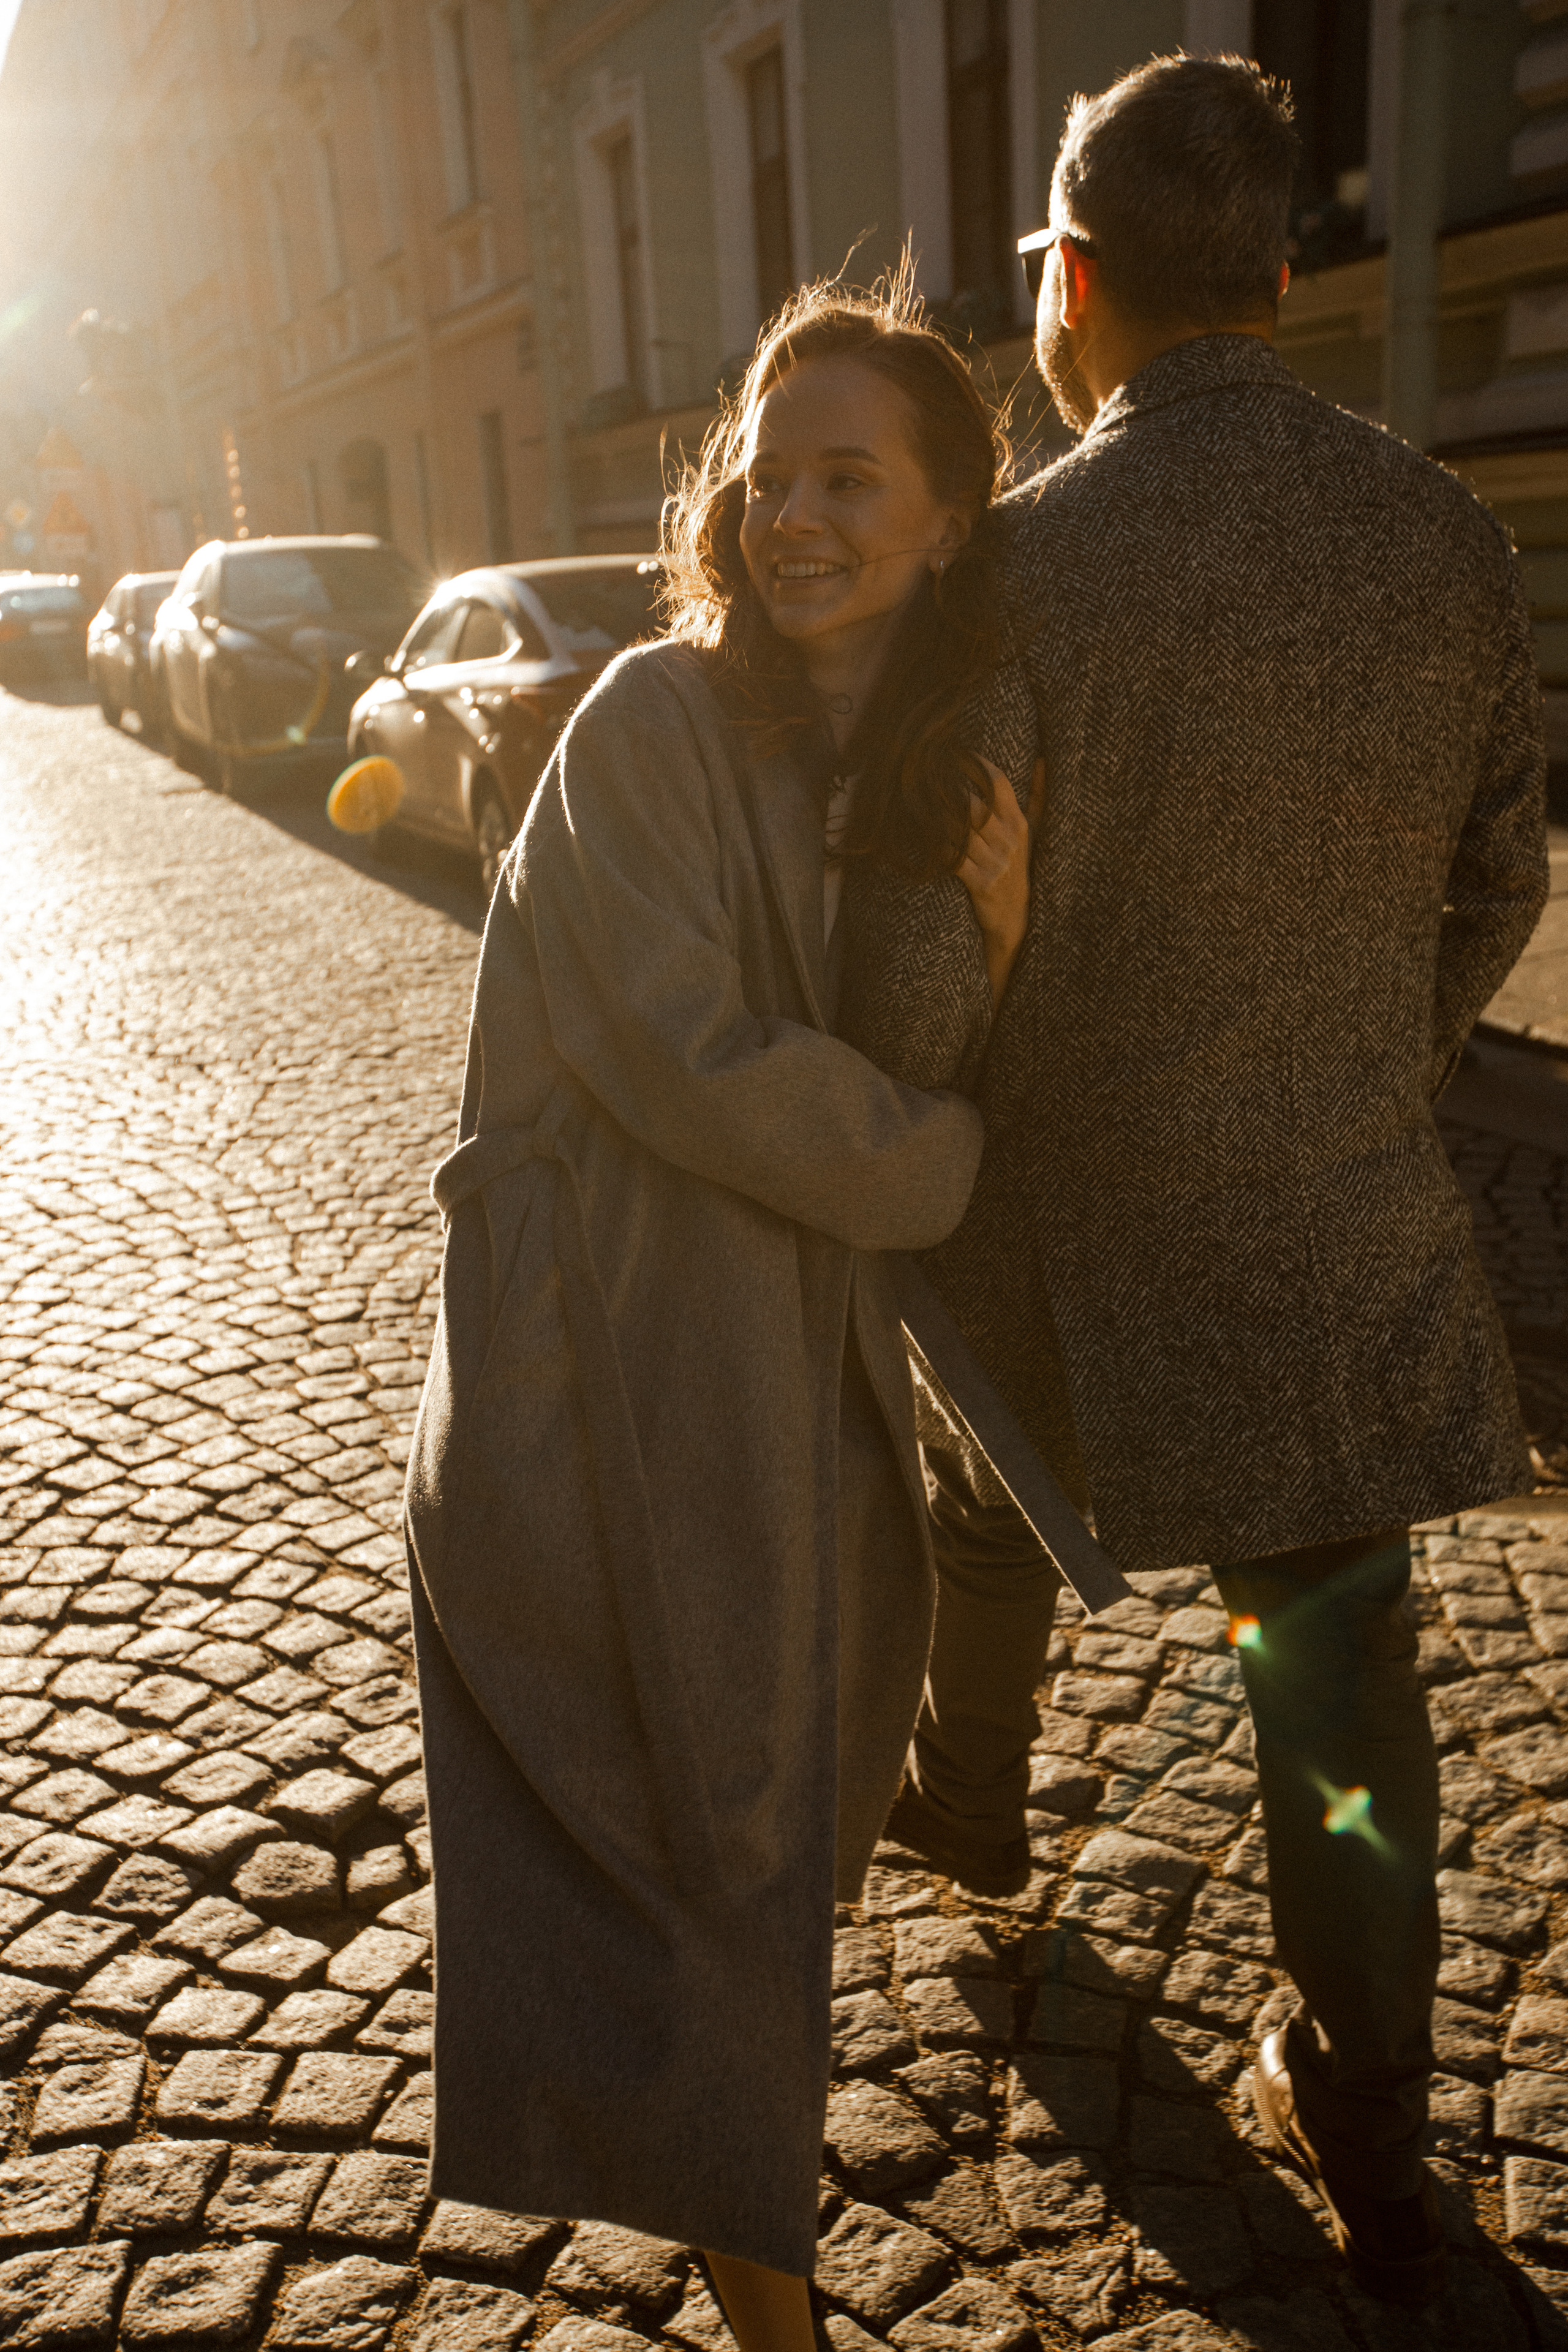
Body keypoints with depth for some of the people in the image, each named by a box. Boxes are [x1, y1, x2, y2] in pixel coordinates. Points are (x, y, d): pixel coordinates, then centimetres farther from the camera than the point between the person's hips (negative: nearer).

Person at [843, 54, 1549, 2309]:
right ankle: (1371, 2136, 27)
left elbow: (915, 963, -21)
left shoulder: (1022, 560, -18)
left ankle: (968, 1802, 54)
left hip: (1069, 1220, -2)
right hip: (1350, 1223, 3)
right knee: (1337, 1654, 15)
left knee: (992, 1512, 27)